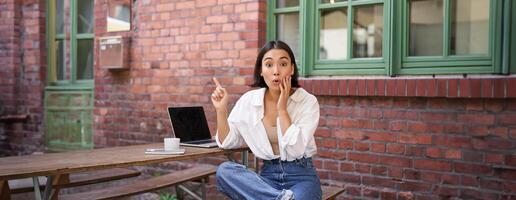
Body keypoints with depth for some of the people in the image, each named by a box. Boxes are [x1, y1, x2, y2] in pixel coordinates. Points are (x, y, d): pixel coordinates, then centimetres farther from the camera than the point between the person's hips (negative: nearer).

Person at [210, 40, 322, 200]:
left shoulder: (307, 101, -8)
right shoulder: (248, 100, 1)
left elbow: (296, 149, -18)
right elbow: (227, 142, 4)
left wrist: (282, 109, -17)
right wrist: (221, 109, -9)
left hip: (301, 176, -5)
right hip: (268, 175, 5)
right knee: (224, 170, -26)